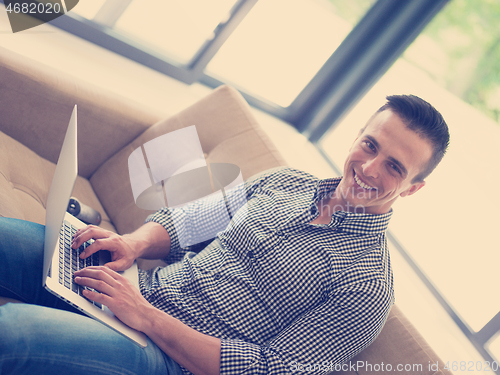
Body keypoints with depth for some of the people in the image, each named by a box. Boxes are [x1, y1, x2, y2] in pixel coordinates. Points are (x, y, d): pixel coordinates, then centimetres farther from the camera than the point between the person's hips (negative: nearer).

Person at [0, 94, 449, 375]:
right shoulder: (283, 181, 11)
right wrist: (135, 242, -10)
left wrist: (149, 319, -20)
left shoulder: (367, 287, -9)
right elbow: (182, 219, 15)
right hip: (139, 285, 6)